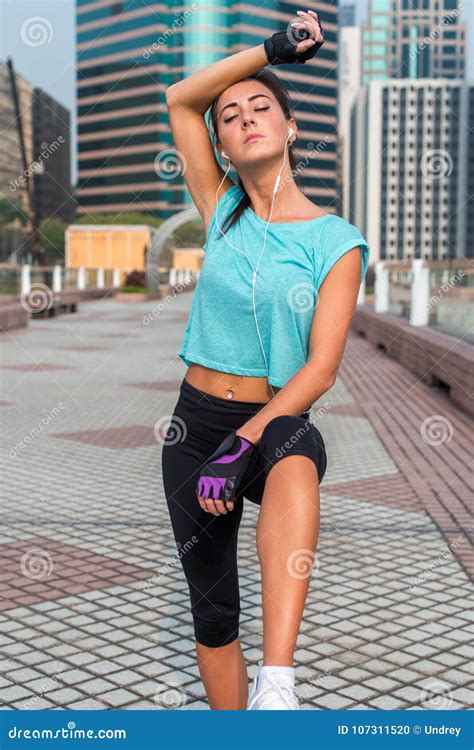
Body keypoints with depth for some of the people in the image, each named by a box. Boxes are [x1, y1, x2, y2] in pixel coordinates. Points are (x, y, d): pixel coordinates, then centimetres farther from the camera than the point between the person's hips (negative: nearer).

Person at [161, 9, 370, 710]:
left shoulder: (336, 241, -5)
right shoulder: (223, 212, 5)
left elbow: (320, 368, -13)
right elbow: (181, 99, 2)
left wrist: (243, 444, -23)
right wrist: (274, 48, -2)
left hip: (279, 421, -4)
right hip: (195, 424, 4)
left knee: (294, 462, -40)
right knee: (213, 605, 6)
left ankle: (276, 685, -51)